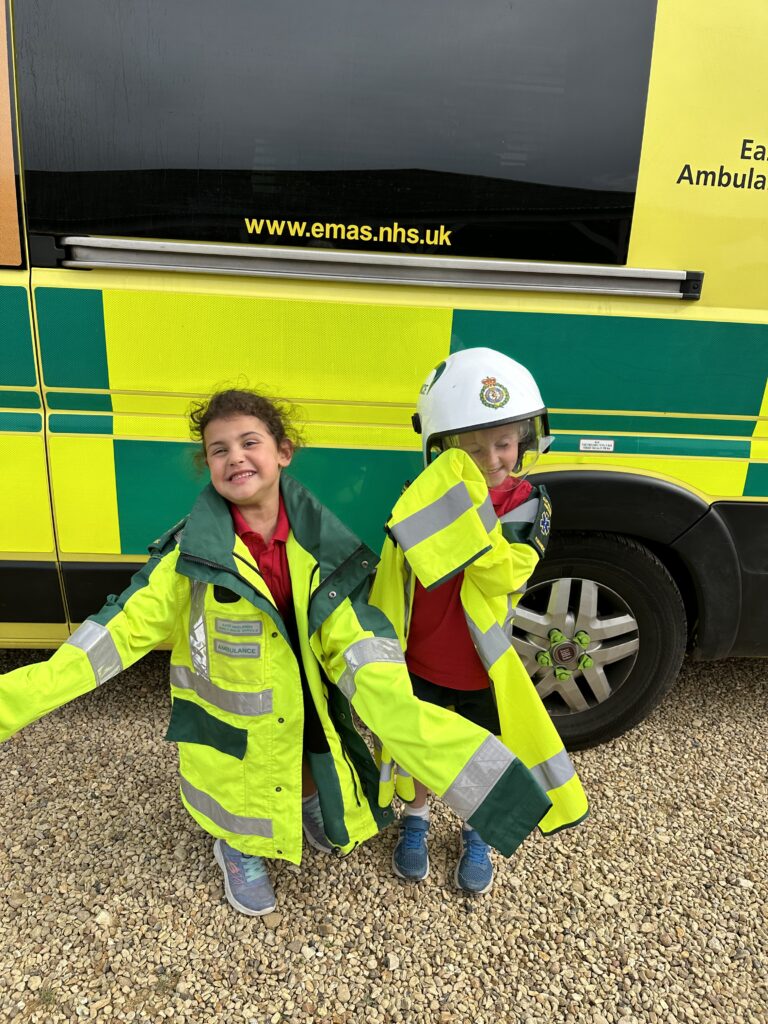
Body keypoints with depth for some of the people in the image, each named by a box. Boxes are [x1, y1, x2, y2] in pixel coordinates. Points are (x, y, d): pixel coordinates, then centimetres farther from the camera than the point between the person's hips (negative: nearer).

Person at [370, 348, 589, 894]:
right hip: (420, 665, 1)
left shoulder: (529, 504, -16)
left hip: (486, 671, 0)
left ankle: (476, 835, 51)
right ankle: (415, 822, 53)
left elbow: (500, 578, -31)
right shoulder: (421, 498, -15)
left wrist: (472, 506, -41)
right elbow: (390, 586, -7)